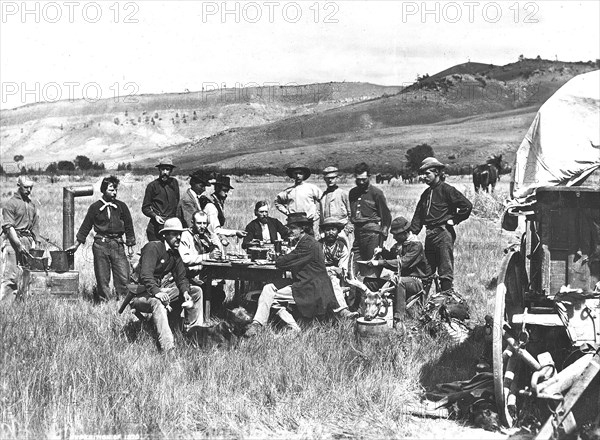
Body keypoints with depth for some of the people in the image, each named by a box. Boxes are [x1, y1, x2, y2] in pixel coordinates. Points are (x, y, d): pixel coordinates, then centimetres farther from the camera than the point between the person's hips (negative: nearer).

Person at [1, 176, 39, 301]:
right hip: (13, 241, -6)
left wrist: (34, 242, 6)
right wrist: (19, 245, -18)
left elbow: (36, 225, 19)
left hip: (28, 240, 6)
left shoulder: (31, 204, 15)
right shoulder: (11, 204, -5)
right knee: (11, 275, -11)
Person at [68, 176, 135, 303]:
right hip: (100, 244, -1)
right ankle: (102, 301, 10)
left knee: (123, 276, -7)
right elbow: (85, 226, 11)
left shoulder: (121, 206, 9)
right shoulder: (95, 207, 5)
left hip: (118, 244, 1)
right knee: (102, 278, 1)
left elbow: (128, 226, 13)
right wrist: (76, 245, 10)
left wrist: (130, 246, 9)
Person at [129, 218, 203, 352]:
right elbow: (145, 275, -28)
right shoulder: (153, 247, -16)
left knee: (196, 291, 3)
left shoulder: (175, 253, 11)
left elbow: (181, 277, 6)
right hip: (140, 294, -9)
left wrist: (185, 292, -16)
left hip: (159, 290, 9)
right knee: (157, 302, -42)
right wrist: (156, 292, -44)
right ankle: (168, 347, -53)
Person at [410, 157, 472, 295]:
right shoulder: (426, 193, 16)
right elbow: (418, 215, 17)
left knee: (445, 268, -7)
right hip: (430, 234, 8)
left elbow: (467, 205, -13)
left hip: (444, 233, -8)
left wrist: (454, 220, -7)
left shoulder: (446, 190, -7)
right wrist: (412, 233, 6)